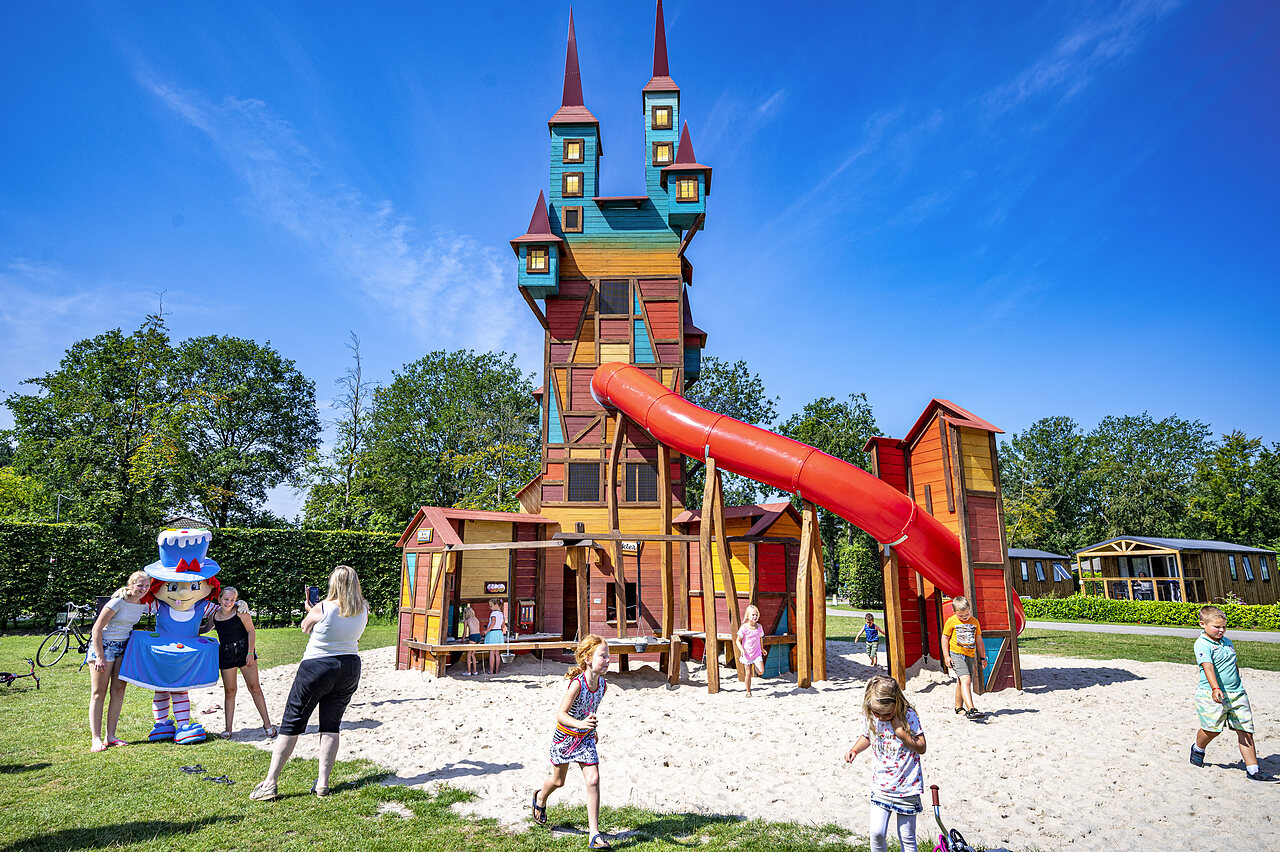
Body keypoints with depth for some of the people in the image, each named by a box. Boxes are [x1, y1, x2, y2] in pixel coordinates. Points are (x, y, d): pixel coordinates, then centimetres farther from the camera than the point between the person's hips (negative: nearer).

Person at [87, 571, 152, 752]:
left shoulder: (143, 605, 2)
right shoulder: (118, 602, -17)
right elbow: (97, 628, -16)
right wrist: (100, 657, -19)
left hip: (124, 648, 6)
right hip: (103, 645, -6)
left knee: (119, 691, 2)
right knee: (98, 693, -3)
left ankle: (110, 736, 8)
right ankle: (96, 739, 0)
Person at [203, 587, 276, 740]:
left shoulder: (240, 612, -8)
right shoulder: (214, 615, 4)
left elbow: (251, 631, -7)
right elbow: (204, 629, 24)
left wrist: (250, 653, -11)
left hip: (244, 650, -3)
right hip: (225, 654, 3)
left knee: (254, 687, 0)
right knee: (229, 691, 6)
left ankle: (267, 724, 7)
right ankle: (228, 729, 16)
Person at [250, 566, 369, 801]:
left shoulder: (322, 609, -15)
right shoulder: (363, 611, -3)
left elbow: (305, 627, 5)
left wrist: (310, 609, 23)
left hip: (317, 667, -4)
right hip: (350, 668, 4)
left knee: (291, 724, 6)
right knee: (331, 726, 12)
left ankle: (270, 783, 10)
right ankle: (322, 783, 11)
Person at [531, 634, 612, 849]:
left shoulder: (602, 684, -9)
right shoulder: (577, 683, -28)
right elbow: (561, 714, -30)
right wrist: (579, 724, -45)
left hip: (586, 739, 4)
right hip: (565, 736, -4)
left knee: (593, 780, -9)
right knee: (558, 781, 16)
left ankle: (594, 833, -2)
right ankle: (540, 799, 51)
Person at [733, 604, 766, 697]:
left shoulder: (759, 627, -1)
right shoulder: (744, 628, -13)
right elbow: (737, 640, -9)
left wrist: (762, 649, 22)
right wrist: (741, 650, -23)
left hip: (757, 654, 3)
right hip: (747, 654, -3)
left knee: (761, 672, -13)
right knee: (748, 673, 2)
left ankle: (755, 667, 21)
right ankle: (748, 692, 18)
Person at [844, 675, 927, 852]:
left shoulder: (908, 715, -16)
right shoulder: (870, 717, -6)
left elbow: (921, 748, -13)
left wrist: (900, 731, -25)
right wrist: (855, 750, -3)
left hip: (907, 786, -2)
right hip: (880, 786, 3)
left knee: (906, 837, 8)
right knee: (877, 833, -2)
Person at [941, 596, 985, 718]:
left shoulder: (974, 621, 8)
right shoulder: (951, 621, -5)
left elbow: (979, 640, 16)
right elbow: (945, 638, 0)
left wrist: (983, 657, 17)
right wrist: (946, 656, -5)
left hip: (970, 656, 5)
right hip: (956, 654, -5)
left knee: (962, 682, 12)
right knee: (966, 679, -20)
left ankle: (959, 707, 28)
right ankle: (971, 709, -28)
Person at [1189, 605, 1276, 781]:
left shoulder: (1227, 642, 11)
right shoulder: (1202, 644, -14)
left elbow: (1234, 665, 24)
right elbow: (1208, 667, -26)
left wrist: (1237, 686, 22)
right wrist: (1215, 689, -38)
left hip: (1236, 694, 7)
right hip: (1213, 695, -7)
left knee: (1245, 730, 3)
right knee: (1212, 729, 0)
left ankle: (1252, 770, 7)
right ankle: (1198, 749, 30)